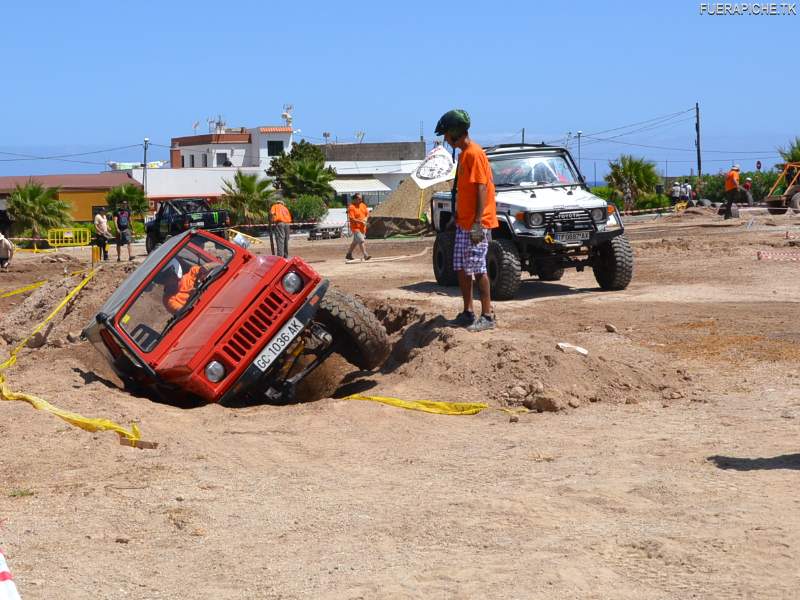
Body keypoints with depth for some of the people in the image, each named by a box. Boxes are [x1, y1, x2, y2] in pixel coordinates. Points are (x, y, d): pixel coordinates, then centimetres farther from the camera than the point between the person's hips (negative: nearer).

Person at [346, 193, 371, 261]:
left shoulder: (363, 205, 7)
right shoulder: (351, 208, -17)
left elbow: (367, 213, 16)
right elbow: (351, 219, -22)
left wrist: (365, 218, -6)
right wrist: (361, 221, -27)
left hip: (362, 227, 8)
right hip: (355, 227, -8)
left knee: (355, 242, 19)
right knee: (362, 241, -19)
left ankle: (348, 254, 34)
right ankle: (365, 256, -23)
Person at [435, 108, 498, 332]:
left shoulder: (474, 154, -14)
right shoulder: (463, 154, 16)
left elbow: (482, 189, -19)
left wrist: (477, 223, -24)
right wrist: (456, 217, 21)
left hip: (476, 224, -10)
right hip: (463, 223, 10)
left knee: (477, 269, -9)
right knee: (461, 268, 11)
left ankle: (487, 316, -5)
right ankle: (467, 313, 18)